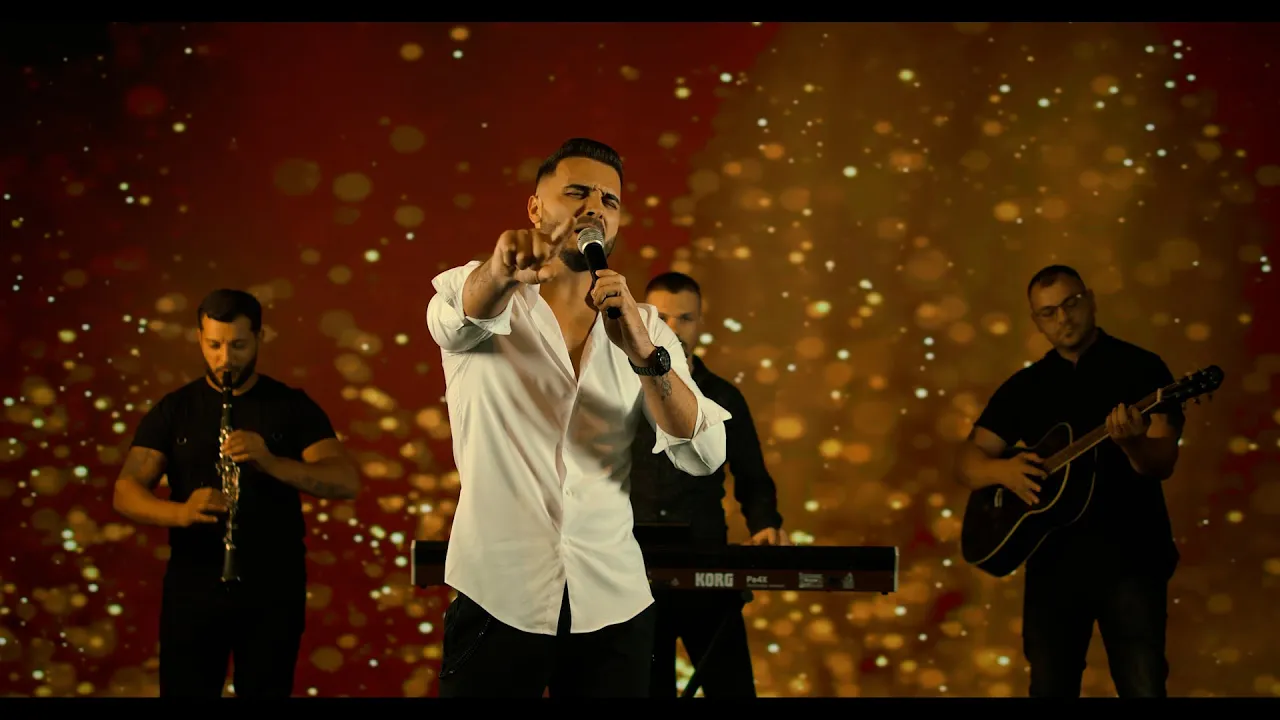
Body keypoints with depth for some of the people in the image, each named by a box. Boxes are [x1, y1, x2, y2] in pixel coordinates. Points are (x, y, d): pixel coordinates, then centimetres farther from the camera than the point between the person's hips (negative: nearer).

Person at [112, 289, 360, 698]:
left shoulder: (292, 407, 1)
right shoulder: (172, 411, 3)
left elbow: (347, 481, -10)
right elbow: (125, 493, -5)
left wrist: (271, 463, -27)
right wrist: (180, 512, -27)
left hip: (274, 591, 0)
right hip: (192, 590, 0)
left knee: (267, 691, 6)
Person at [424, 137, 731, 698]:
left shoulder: (642, 328, 7)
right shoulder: (482, 294, 2)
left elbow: (703, 456, -6)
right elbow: (458, 316, -24)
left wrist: (644, 353, -22)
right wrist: (501, 268, -46)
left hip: (613, 607, 2)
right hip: (497, 602, -2)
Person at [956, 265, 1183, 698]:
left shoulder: (1140, 367, -1)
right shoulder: (1025, 385, 11)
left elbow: (1162, 463, -12)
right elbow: (969, 464, 8)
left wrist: (1132, 444, -34)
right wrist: (1002, 470, -14)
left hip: (1129, 554, -4)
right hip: (1053, 557, 4)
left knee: (1144, 689, -7)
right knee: (1050, 687, 9)